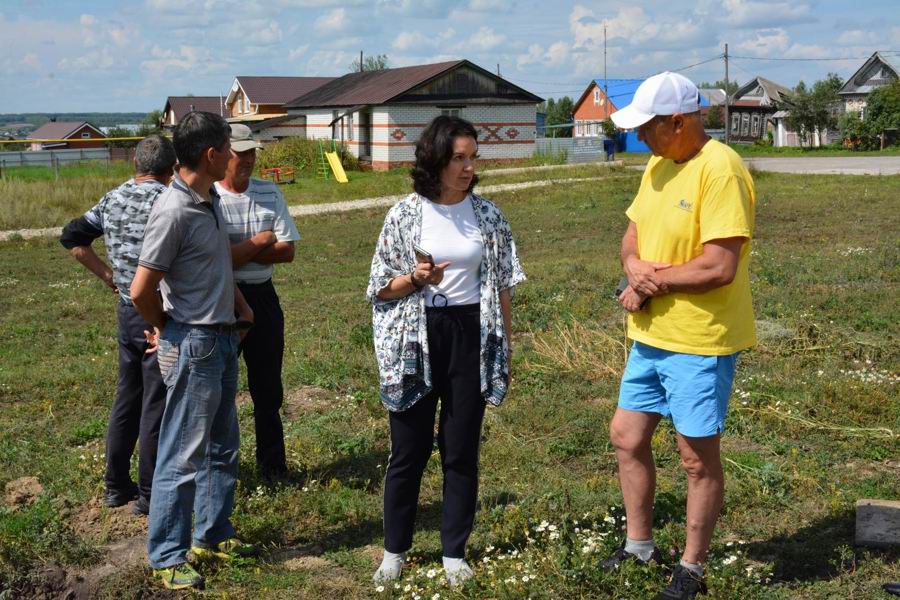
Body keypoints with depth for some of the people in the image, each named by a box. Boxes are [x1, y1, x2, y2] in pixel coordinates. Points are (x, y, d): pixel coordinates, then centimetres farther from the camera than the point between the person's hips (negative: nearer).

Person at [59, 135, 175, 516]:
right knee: (156, 403, 2)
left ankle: (116, 485, 26)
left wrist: (108, 275, 14)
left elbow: (72, 237, 14)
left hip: (126, 311, 7)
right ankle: (149, 494, 10)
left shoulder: (113, 199, 6)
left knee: (126, 397, 18)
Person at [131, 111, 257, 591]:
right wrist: (168, 331, -2)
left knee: (222, 447, 19)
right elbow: (142, 290, -19)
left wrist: (239, 304, 7)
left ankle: (212, 535, 33)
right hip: (193, 345, -9)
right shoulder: (173, 211, -21)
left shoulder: (211, 200, 6)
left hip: (223, 338, 9)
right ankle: (166, 556, 11)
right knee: (183, 456, -1)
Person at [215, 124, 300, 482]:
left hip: (262, 297, 4)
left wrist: (239, 252, -13)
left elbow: (287, 251, -2)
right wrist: (260, 241, -10)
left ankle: (273, 467, 25)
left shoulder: (269, 193, 3)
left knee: (268, 388, 12)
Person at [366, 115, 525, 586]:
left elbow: (502, 285, 6)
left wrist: (505, 344, 5)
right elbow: (380, 287, -1)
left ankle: (454, 552, 21)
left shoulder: (488, 215, 1)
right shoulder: (405, 214, -5)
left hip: (471, 337, 2)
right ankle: (394, 550, 22)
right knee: (408, 449, 7)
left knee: (461, 450, 8)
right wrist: (416, 279, -20)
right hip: (416, 340, -1)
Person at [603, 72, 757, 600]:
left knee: (698, 457, 5)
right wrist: (637, 268, -10)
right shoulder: (658, 164, 8)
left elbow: (719, 266, -26)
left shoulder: (720, 170, -20)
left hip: (700, 343, -9)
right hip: (651, 335, 9)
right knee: (627, 438, 16)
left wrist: (652, 281, -13)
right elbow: (632, 237, 13)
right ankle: (639, 546, 35)